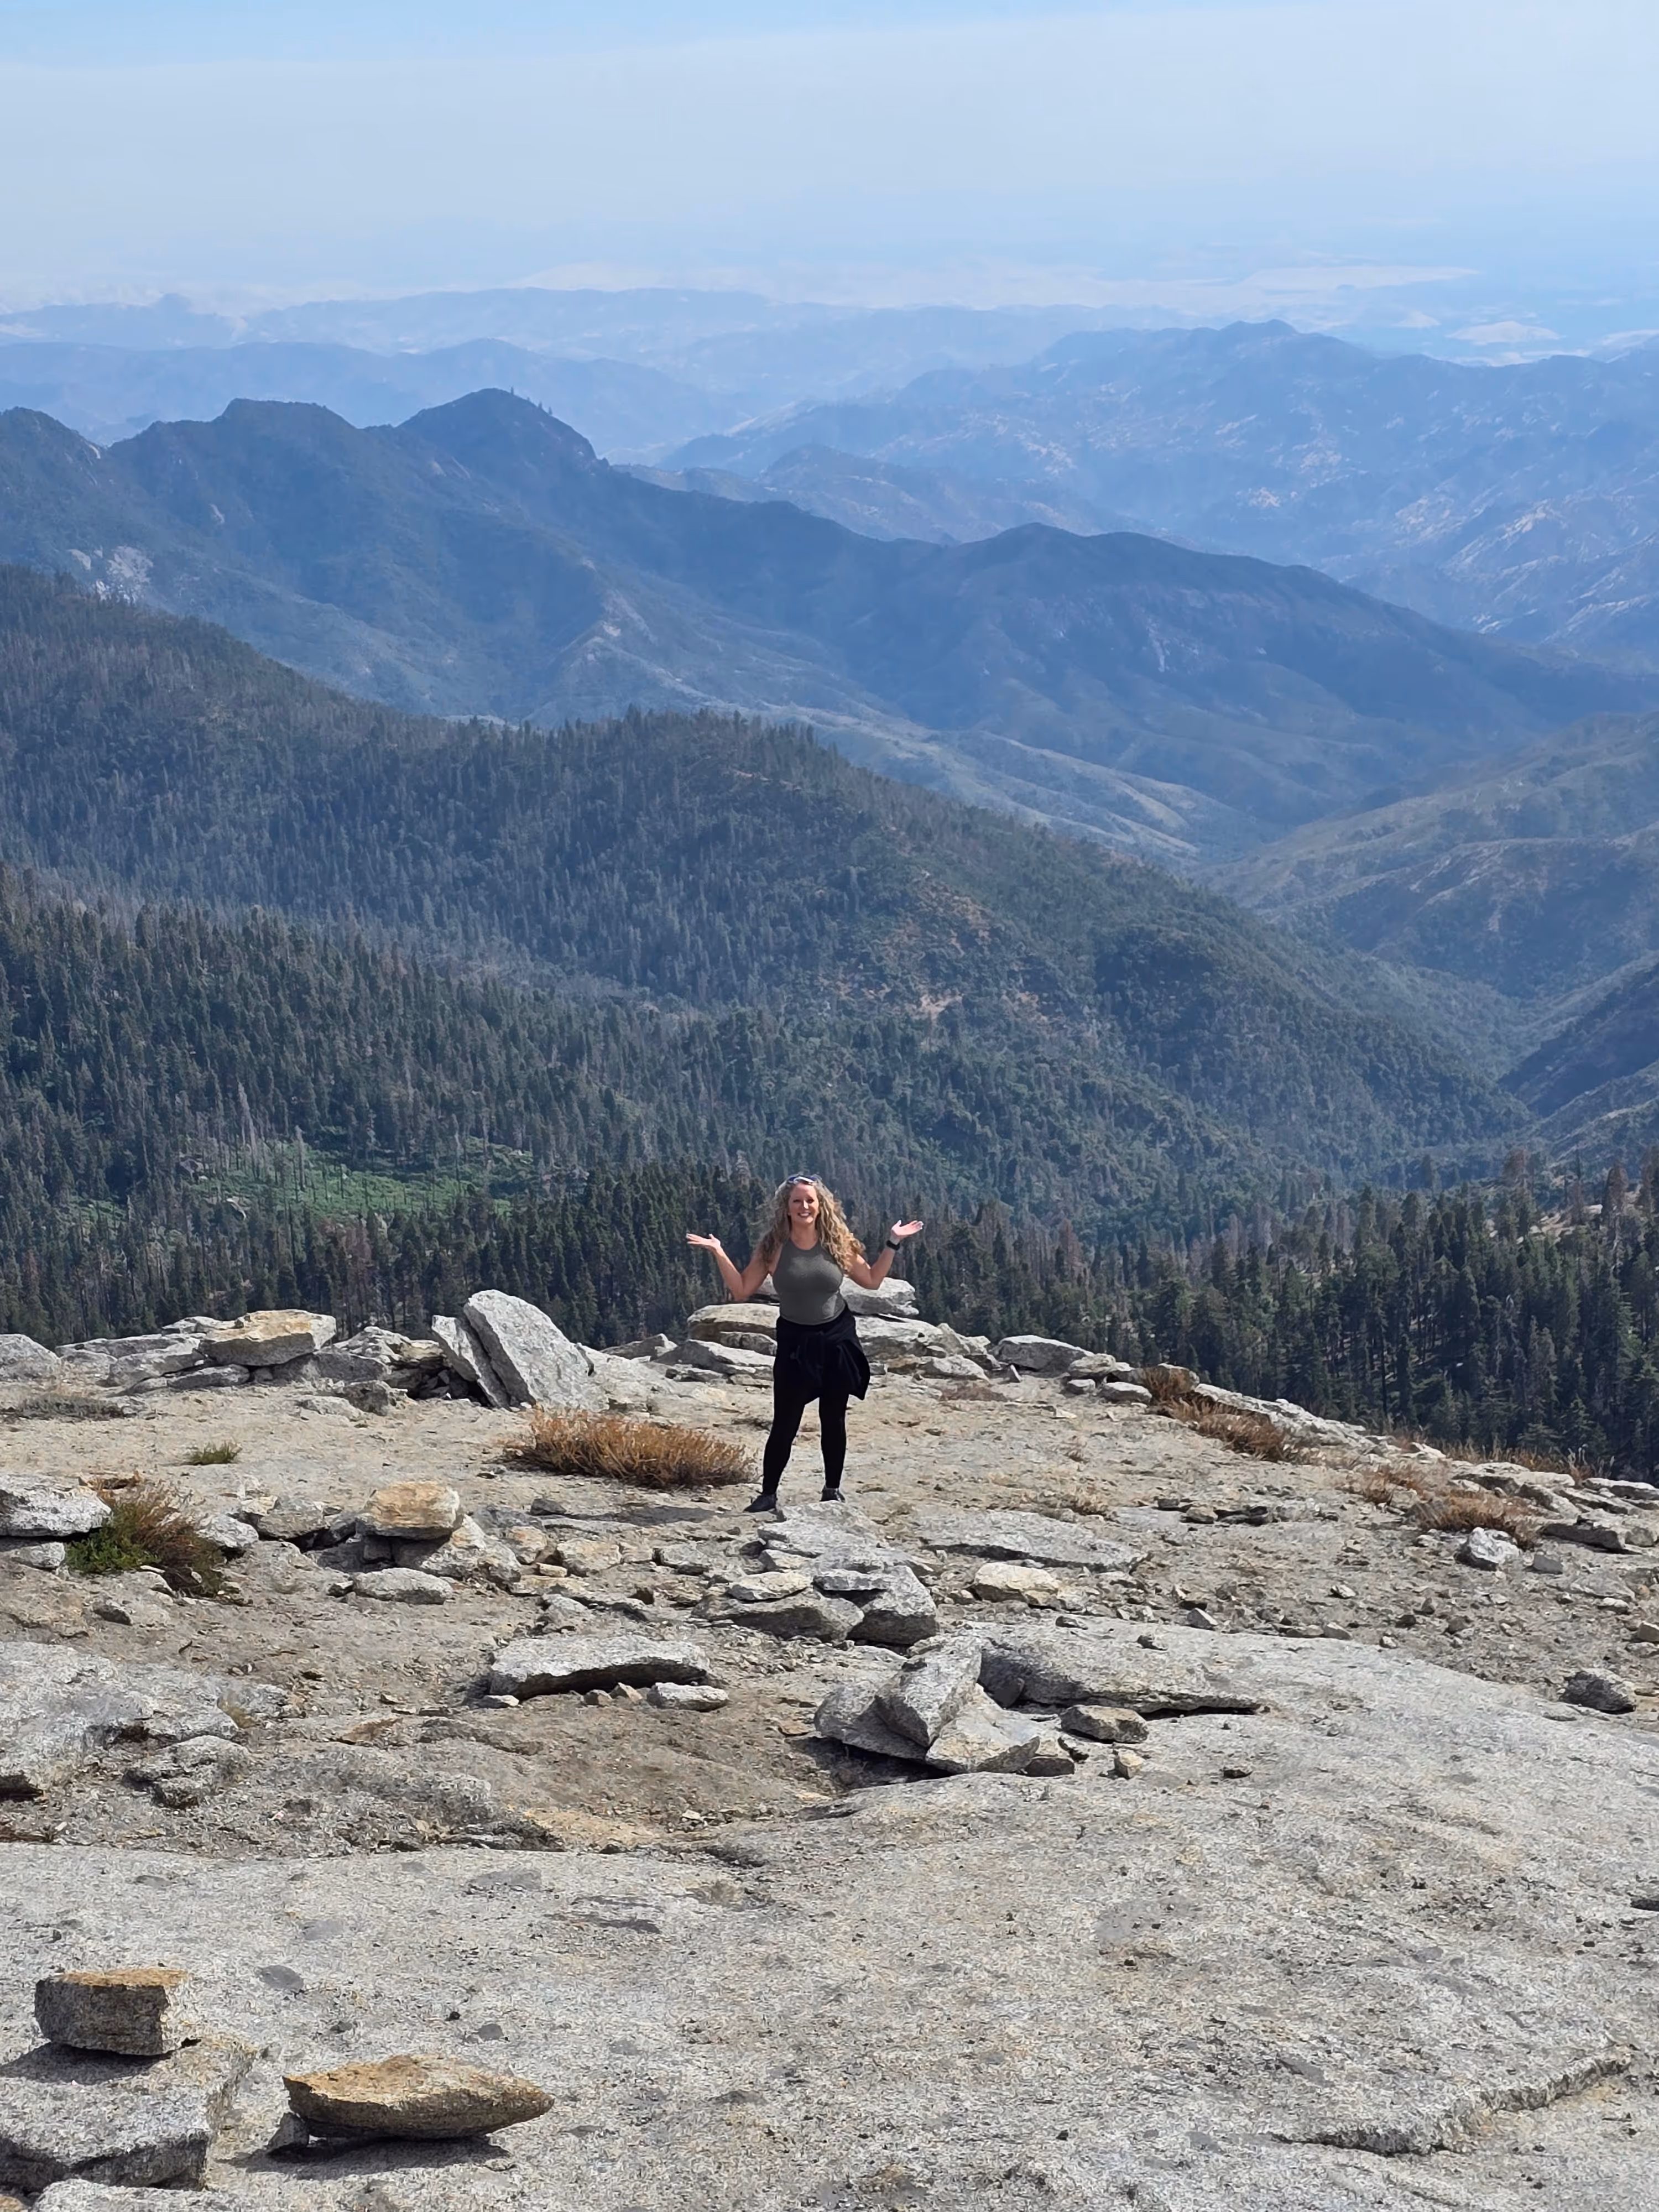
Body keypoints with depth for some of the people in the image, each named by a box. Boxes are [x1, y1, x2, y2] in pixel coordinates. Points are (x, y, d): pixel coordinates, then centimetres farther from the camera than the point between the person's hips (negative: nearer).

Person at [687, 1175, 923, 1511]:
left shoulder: (838, 1243, -4)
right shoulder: (773, 1248, -8)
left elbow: (872, 1280, 7)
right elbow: (742, 1290, -6)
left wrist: (892, 1244, 2)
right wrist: (718, 1254, -14)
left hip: (837, 1338, 2)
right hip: (794, 1341, -2)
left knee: (833, 1419, 9)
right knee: (784, 1424, -4)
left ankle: (833, 1490, 23)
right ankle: (768, 1494, 8)